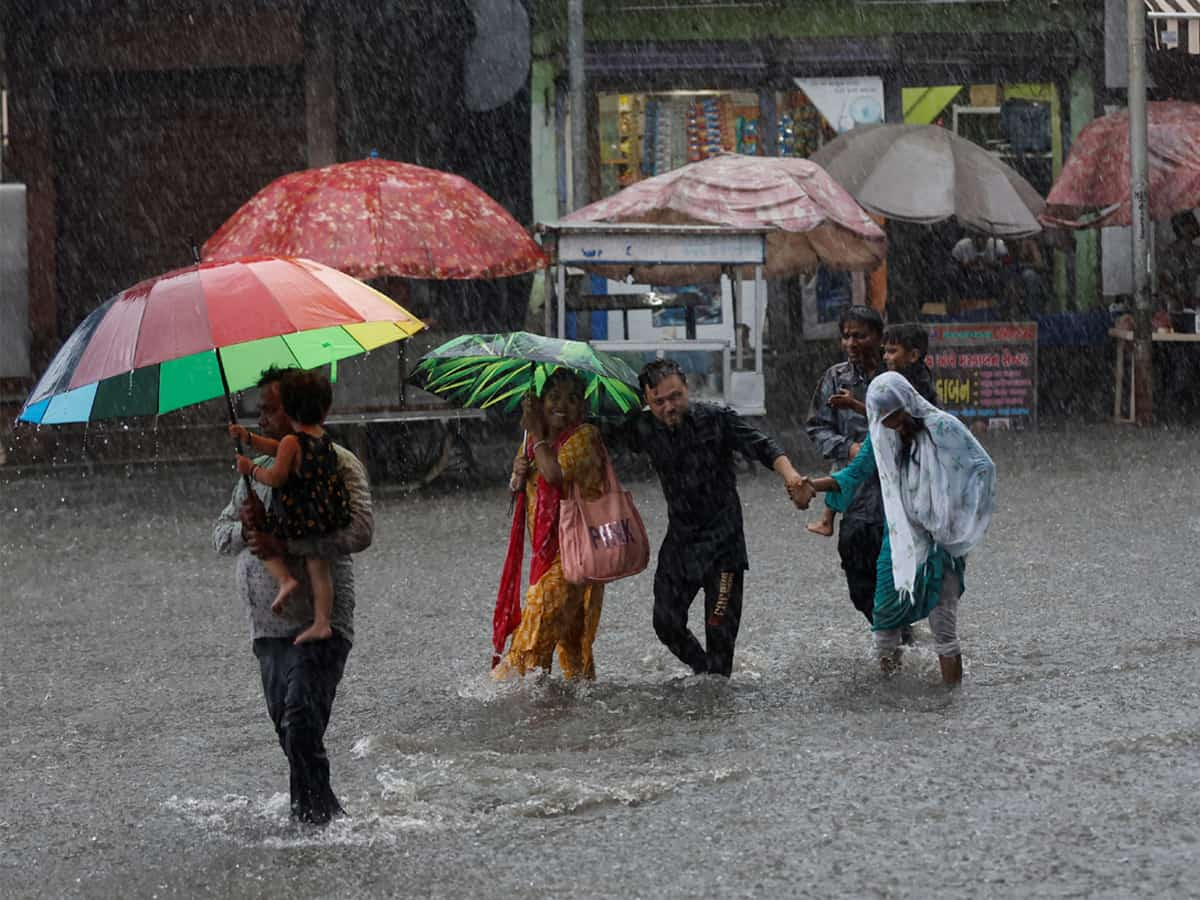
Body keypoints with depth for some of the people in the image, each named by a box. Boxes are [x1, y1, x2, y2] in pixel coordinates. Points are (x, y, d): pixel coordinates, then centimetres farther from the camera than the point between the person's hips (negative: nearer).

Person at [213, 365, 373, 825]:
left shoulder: (337, 463, -5)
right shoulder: (260, 468, 19)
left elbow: (359, 532, -18)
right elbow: (221, 534, 18)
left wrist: (284, 545, -20)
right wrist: (247, 529, -6)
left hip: (318, 626, -8)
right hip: (268, 627, 8)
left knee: (301, 727, -18)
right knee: (287, 730, 10)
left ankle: (316, 816, -13)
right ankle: (318, 814, 19)